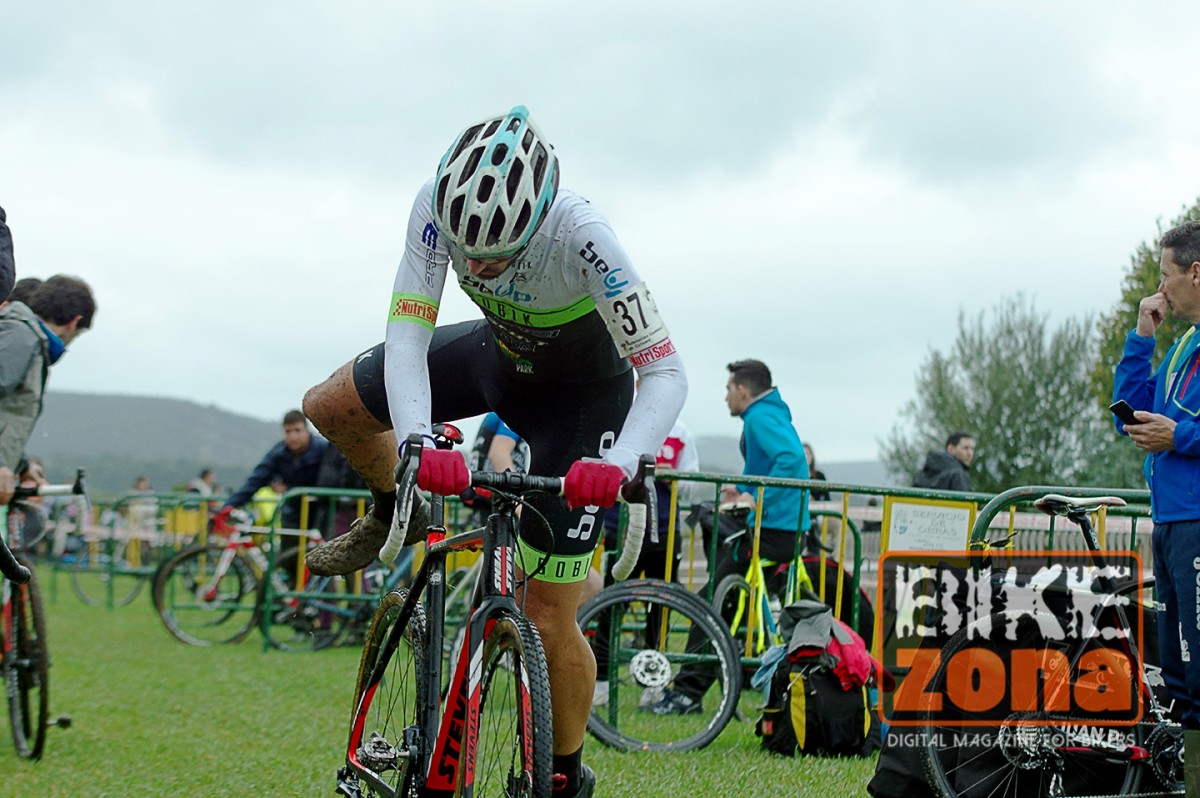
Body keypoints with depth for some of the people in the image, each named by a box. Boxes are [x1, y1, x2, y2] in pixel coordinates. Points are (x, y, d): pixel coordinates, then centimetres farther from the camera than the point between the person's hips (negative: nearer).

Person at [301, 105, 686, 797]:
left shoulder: (581, 235, -39)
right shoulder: (440, 206, -29)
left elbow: (667, 374, -38)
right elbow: (407, 335, -30)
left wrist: (617, 464, -56)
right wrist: (418, 438, -49)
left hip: (581, 395, -5)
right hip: (498, 353, 5)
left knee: (549, 621, -6)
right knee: (330, 407, 1)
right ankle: (396, 518, 28)